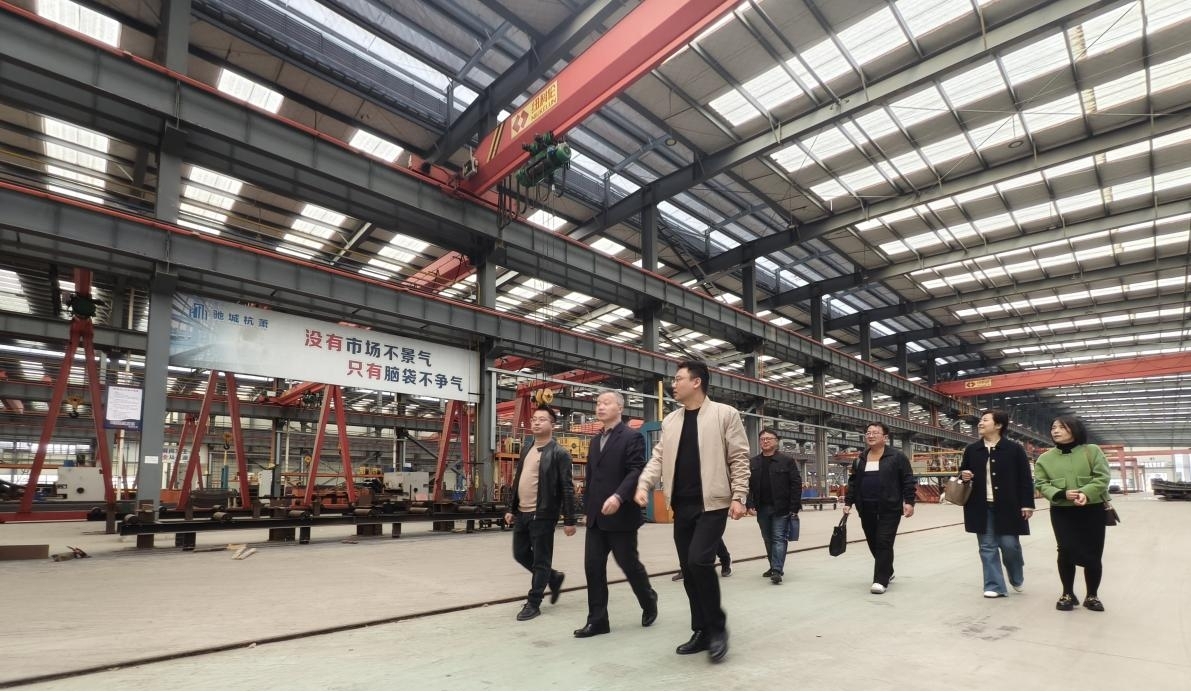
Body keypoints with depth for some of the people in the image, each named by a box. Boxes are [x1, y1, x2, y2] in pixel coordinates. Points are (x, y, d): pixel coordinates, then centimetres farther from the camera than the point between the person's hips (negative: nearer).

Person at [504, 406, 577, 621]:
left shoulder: (558, 453, -10)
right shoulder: (525, 450, 13)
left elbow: (567, 489, -12)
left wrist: (569, 520, -14)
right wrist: (511, 508, 16)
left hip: (542, 515, -8)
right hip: (522, 513, 8)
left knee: (540, 560, 3)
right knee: (520, 554, 15)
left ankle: (533, 603, 18)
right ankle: (554, 577, 35)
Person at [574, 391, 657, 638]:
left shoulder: (632, 437, -8)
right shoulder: (596, 441, 16)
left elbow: (636, 471, -18)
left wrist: (618, 497, -31)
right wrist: (588, 507, 16)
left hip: (620, 515, -7)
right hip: (596, 518, 7)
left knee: (628, 563, 6)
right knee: (593, 567, 4)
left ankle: (649, 601, 33)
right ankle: (597, 620, 14)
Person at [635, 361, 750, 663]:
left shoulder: (725, 414, -4)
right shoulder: (670, 421, 12)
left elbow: (739, 459, -4)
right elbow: (658, 457, 10)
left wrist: (738, 496, -11)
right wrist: (644, 484, -5)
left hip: (712, 503, -6)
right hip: (682, 506, 6)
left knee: (699, 561, -18)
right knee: (688, 569, 9)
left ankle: (717, 626, 4)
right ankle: (702, 631, 24)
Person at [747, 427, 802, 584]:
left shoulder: (787, 461, -3)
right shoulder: (752, 463, 7)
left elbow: (796, 484, -6)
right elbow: (748, 485, 4)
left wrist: (794, 507, -11)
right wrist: (750, 504, -6)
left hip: (781, 508, -4)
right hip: (762, 509, 4)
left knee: (779, 538, -6)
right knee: (768, 539, 14)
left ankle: (777, 570, -6)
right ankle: (774, 567, 27)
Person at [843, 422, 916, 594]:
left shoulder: (896, 457, -3)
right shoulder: (860, 459, 11)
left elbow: (908, 481, -4)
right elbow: (853, 482, 14)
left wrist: (909, 502, -12)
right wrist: (848, 502, 8)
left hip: (889, 509, -5)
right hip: (867, 510, 5)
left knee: (884, 544, -7)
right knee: (873, 544, 11)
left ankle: (881, 580, 0)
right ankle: (887, 572, 31)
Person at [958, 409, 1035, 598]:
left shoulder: (1014, 449, -3)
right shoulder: (971, 450, 7)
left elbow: (1025, 478, -3)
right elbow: (963, 471, 18)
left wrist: (1027, 504, -7)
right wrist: (963, 475, -6)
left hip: (1007, 507, -3)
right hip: (981, 508, 3)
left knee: (1009, 545, 3)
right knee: (987, 547, 5)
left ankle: (1017, 578, 33)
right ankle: (994, 586, 14)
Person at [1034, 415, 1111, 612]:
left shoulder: (1092, 451, -1)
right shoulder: (1045, 458, 2)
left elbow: (1102, 477, -8)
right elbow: (1041, 484, -1)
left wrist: (1086, 493, -23)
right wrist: (1062, 494, -19)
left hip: (1092, 511, 0)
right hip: (1061, 512, 1)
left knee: (1093, 555, 5)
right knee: (1066, 552, -1)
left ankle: (1092, 596, 25)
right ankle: (1068, 594, 16)